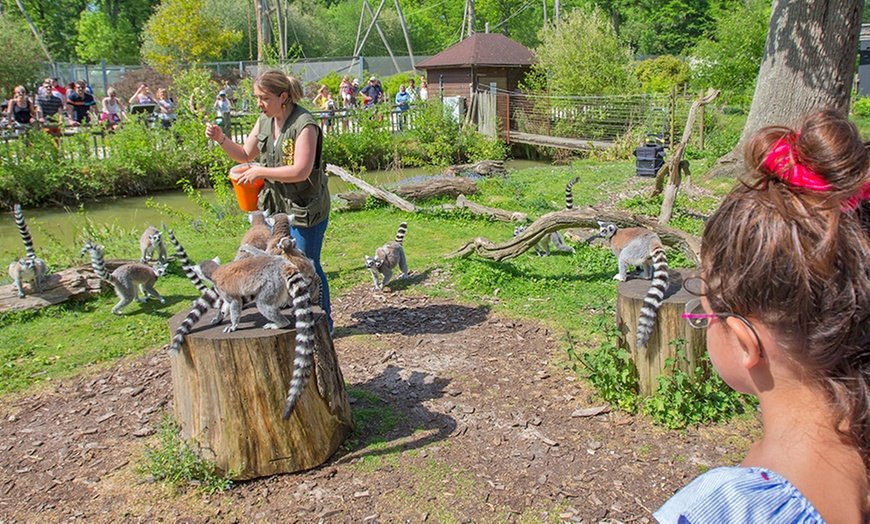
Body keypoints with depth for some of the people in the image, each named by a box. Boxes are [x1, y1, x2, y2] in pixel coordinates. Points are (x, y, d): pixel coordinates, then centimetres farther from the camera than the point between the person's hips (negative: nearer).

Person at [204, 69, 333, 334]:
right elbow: (244, 155, 14)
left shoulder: (304, 124, -21)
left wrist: (260, 171, -21)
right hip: (275, 205, 8)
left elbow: (300, 171, -27)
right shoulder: (265, 121, 4)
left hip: (305, 208, -8)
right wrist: (221, 139, -3)